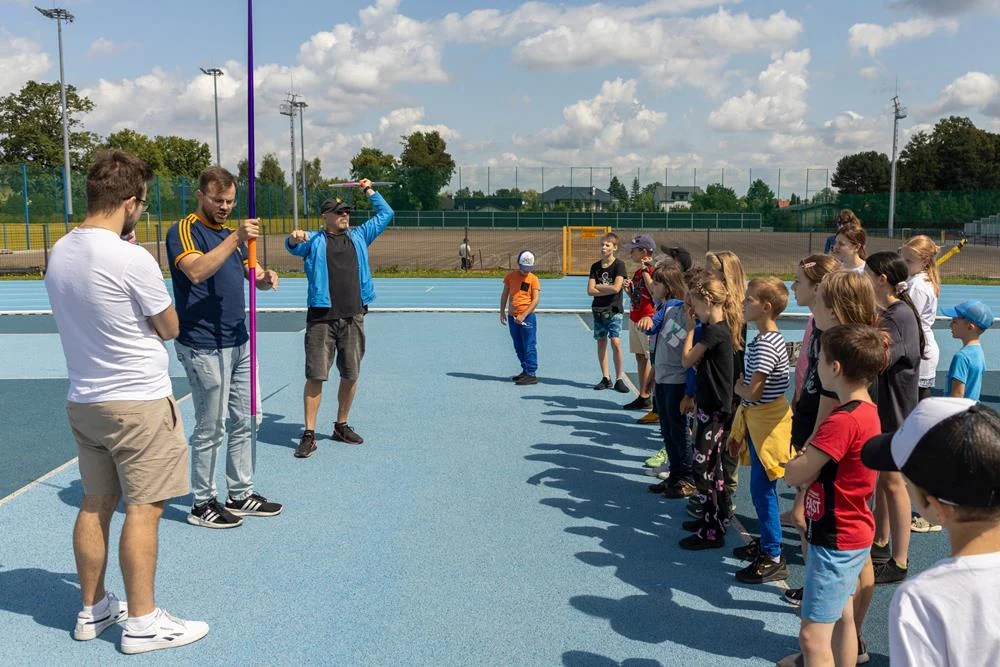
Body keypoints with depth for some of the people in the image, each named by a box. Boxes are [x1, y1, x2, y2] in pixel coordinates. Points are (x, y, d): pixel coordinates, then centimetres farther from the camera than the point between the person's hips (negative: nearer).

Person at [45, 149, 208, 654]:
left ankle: (92, 610, 27)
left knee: (95, 505, 16)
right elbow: (170, 328, -7)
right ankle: (142, 622, 9)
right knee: (143, 511, 1)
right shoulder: (132, 259, -20)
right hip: (139, 402, -8)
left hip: (83, 400, 8)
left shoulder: (59, 252, 4)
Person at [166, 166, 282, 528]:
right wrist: (235, 238, -33)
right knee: (210, 430, -1)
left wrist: (266, 278, -4)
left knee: (242, 423, 13)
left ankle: (240, 495, 24)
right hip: (205, 348, -8)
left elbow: (251, 274, 20)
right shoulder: (184, 231, -9)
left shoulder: (231, 234, 17)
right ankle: (202, 504, 12)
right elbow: (196, 271, -27)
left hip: (239, 342, 8)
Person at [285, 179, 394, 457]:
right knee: (315, 376, -5)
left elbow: (385, 214, 25)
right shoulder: (314, 241, 7)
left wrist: (370, 191, 23)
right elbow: (292, 246, -13)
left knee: (350, 375, 9)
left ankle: (341, 427, 25)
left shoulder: (359, 236, 17)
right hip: (321, 318, -4)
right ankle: (309, 435, 0)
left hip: (353, 317, 4)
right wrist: (294, 237, -34)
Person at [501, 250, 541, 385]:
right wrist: (502, 312, 11)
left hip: (527, 317, -5)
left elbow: (535, 300, -10)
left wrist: (523, 316, -17)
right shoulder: (510, 276, 7)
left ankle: (531, 374, -4)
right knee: (519, 347, 14)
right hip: (512, 317, 5)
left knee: (529, 347, -6)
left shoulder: (533, 279, -5)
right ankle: (525, 371, 26)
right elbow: (504, 295, 15)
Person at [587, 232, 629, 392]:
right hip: (598, 310, 5)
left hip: (614, 309, -5)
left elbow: (616, 288, -18)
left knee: (616, 343, -11)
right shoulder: (595, 266, 6)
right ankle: (605, 378, 15)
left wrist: (598, 286, -6)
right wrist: (608, 289, -12)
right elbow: (590, 290, -2)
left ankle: (619, 379, -5)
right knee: (601, 342, 7)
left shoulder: (619, 265, -6)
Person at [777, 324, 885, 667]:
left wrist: (801, 458, -5)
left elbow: (794, 475, -24)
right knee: (842, 616, 23)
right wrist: (812, 458, -8)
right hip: (851, 532, 10)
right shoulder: (867, 411, 5)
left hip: (836, 540, -10)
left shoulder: (842, 421, -27)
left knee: (813, 634, -6)